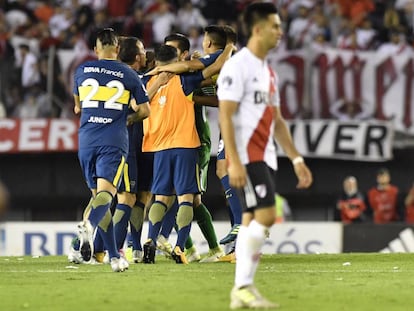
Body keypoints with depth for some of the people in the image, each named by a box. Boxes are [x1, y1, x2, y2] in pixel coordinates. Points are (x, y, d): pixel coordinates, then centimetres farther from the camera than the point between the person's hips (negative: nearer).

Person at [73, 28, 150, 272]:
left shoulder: (82, 71, 12)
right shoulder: (129, 74, 5)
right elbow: (145, 111, 9)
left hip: (87, 140, 3)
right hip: (114, 141, -3)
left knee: (98, 193, 11)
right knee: (106, 192, -14)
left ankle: (114, 255, 9)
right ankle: (89, 225, -48)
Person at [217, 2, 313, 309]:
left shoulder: (268, 71, 18)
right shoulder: (237, 66, -10)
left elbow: (277, 121, 22)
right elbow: (225, 115, -16)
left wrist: (296, 159, 17)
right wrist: (233, 161, -23)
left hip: (265, 157, 9)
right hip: (246, 156, -9)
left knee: (252, 221, 6)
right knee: (265, 215, -15)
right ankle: (243, 286, -10)